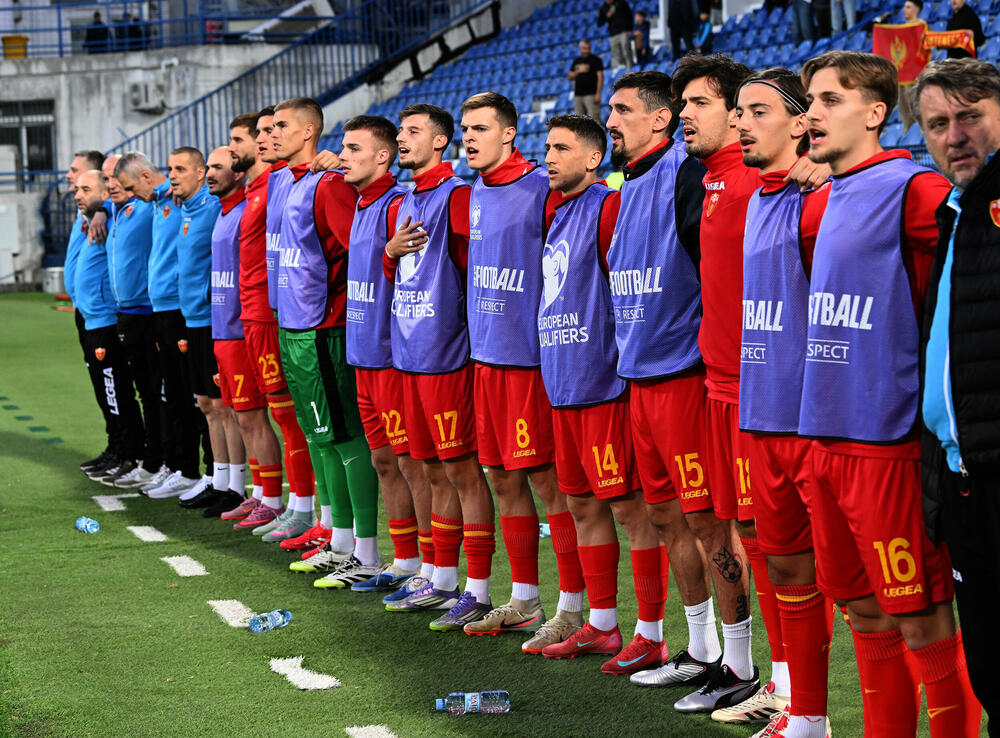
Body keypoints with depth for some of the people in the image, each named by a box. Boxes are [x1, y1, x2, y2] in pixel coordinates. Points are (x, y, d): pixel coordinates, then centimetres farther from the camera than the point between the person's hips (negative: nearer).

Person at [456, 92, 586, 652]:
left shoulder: (540, 190, -12)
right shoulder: (476, 193, 13)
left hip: (529, 354, -8)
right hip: (487, 353, 8)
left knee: (547, 478, -5)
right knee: (503, 478, 13)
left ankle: (573, 608, 1)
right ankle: (524, 601, 24)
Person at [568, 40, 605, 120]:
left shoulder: (595, 59, 0)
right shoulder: (576, 61, 16)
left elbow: (600, 76, -6)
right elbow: (569, 77, 15)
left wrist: (598, 93, -15)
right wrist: (578, 71, -5)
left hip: (591, 94, -6)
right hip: (578, 95, 6)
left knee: (594, 118, -13)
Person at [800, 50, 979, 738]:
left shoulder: (911, 188, -11)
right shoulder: (833, 198, 14)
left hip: (887, 440, -8)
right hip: (828, 435, 8)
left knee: (922, 623, -3)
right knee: (864, 610, 14)